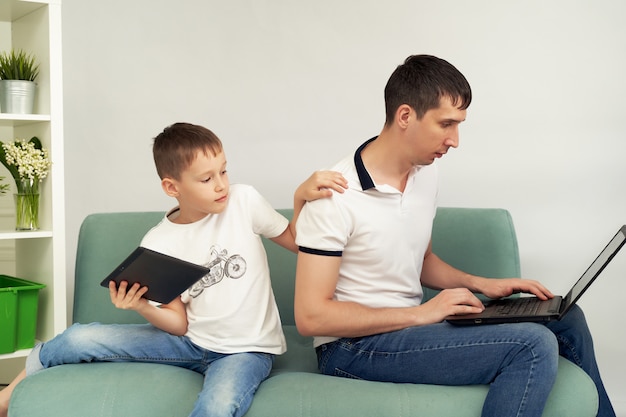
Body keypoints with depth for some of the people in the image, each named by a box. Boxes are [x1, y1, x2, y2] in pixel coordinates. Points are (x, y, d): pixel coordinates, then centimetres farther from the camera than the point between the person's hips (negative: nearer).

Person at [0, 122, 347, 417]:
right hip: (191, 341, 2)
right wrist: (141, 306, -21)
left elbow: (295, 242, 4)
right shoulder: (157, 244, -4)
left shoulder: (244, 201, -7)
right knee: (80, 339, -9)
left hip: (247, 349, -2)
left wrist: (302, 197, -14)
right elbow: (179, 323, -2)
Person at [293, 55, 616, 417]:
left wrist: (479, 283, 2)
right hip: (354, 346, -8)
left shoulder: (425, 173, 5)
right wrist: (420, 314, -21)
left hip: (410, 322, 8)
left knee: (566, 318, 6)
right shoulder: (334, 196, -20)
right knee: (533, 346, -24)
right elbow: (310, 316, -20)